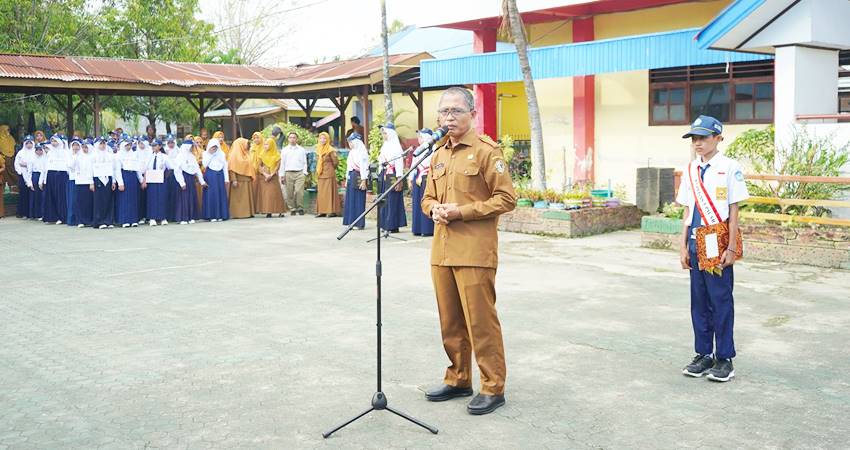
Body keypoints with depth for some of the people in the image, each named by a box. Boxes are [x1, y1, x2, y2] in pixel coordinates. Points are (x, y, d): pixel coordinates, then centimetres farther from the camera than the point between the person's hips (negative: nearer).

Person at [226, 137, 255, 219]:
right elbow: (231, 168, -13)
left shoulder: (246, 154, 17)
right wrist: (234, 180, -21)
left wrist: (251, 177, 12)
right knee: (238, 197, -5)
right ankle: (238, 213, -3)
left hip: (247, 180, 8)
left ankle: (247, 213, 9)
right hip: (239, 180, -8)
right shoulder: (234, 154, -6)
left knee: (247, 197, 6)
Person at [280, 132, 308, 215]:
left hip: (299, 173, -1)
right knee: (289, 193, -1)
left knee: (299, 191, -14)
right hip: (288, 173, 1)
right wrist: (282, 175, 6)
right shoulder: (284, 150, 13)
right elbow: (282, 163, 12)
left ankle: (300, 208, -5)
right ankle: (292, 209, 7)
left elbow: (304, 162, 13)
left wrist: (304, 173, 2)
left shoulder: (301, 150, 12)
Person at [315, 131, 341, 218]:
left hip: (329, 174, -7)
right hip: (321, 174, 7)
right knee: (321, 193, 6)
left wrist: (330, 169, 7)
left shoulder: (330, 150, -10)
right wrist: (318, 171, 14)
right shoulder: (319, 149, 11)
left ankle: (333, 211, -2)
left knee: (329, 192, -6)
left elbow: (336, 162, -7)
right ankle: (322, 211, 10)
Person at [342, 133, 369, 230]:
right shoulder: (352, 152, 16)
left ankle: (360, 224, 0)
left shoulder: (362, 152, -10)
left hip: (358, 178, -8)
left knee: (358, 200, -5)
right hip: (351, 177, 8)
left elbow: (364, 167, -14)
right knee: (350, 200, 9)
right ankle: (352, 222, 15)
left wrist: (363, 181, -18)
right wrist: (347, 180, 19)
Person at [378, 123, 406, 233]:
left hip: (392, 175, -9)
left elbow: (399, 163, -14)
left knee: (393, 200, -6)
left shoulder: (396, 146, -9)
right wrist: (381, 176, 16)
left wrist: (399, 180, -20)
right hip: (384, 175, 9)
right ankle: (386, 224, 15)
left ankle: (394, 225, -2)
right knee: (384, 200, 9)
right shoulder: (385, 146, 17)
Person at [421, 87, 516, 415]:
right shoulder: (438, 155, 17)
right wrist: (434, 210, 0)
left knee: (480, 321, -3)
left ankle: (493, 388, 8)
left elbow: (507, 199, -10)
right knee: (450, 321, 13)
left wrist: (462, 211, -15)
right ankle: (458, 379, 27)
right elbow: (428, 197, 24)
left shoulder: (486, 151, -6)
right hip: (442, 250, 7)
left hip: (474, 252, -7)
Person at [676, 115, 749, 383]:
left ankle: (724, 358, 11)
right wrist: (684, 247, 10)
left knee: (721, 300, 0)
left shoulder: (729, 168, -6)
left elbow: (733, 211, -6)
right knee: (699, 300, 11)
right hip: (696, 243, 6)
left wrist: (731, 248, -9)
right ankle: (703, 354, 22)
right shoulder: (690, 170, 10)